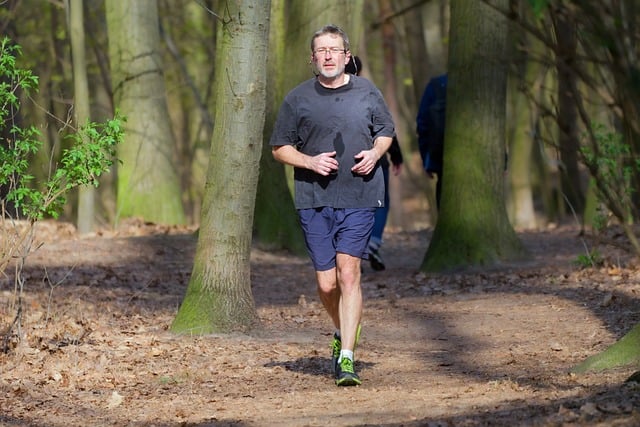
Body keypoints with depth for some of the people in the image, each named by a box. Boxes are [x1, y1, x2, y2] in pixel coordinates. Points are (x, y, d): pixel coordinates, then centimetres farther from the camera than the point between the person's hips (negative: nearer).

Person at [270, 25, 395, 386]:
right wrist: (310, 162, -9)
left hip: (359, 197, -1)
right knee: (327, 283, 3)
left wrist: (375, 154, -2)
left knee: (348, 272, -12)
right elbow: (280, 148, 9)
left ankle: (347, 357, -12)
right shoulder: (298, 99, 4)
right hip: (314, 200, 1)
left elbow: (386, 132, 20)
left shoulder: (368, 93, 7)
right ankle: (342, 333, 33)